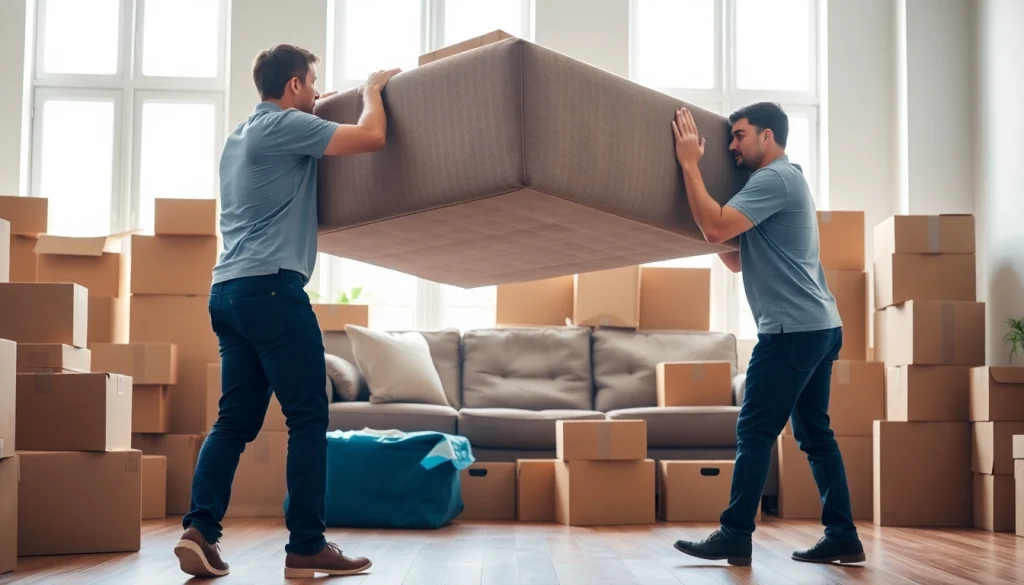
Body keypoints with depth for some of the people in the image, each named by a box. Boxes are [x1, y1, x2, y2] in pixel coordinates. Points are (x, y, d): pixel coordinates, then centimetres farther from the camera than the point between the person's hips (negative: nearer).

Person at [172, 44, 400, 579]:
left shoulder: (242, 134, 23)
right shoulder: (286, 126, -5)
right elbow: (372, 137, -12)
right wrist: (372, 89, 6)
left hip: (229, 289, 10)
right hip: (270, 286, -9)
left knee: (236, 419, 8)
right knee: (308, 418, -4)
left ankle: (200, 530, -1)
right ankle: (307, 547, -2)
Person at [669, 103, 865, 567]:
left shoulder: (775, 178, -10)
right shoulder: (783, 180, 23)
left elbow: (715, 228, -21)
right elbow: (737, 261, 24)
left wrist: (690, 164, -14)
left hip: (794, 328, -10)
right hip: (818, 325, 10)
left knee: (755, 431, -7)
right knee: (814, 433, 10)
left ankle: (735, 537, -4)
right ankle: (843, 536, 12)